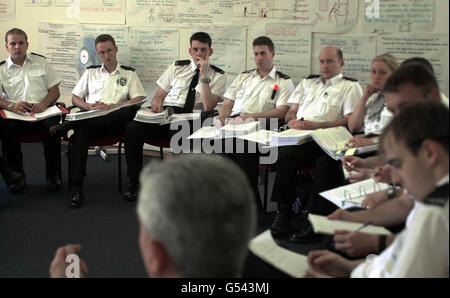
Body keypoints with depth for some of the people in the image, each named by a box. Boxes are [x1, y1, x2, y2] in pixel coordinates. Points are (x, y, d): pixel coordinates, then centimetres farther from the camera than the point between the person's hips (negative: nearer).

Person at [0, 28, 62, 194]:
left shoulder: (41, 62, 20)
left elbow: (55, 90, 14)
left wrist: (44, 104, -8)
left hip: (43, 112, 0)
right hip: (17, 115, 0)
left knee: (52, 126, -34)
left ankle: (53, 175, -17)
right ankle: (16, 175, -16)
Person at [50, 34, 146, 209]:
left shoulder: (129, 74, 21)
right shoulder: (91, 72, 29)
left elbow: (139, 100, 5)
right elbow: (75, 98, 23)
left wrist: (111, 106, -8)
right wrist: (89, 106, -1)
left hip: (114, 121, -1)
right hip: (90, 118, 1)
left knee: (131, 111, -38)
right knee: (80, 133, -36)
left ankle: (68, 125, -42)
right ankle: (77, 190, -40)